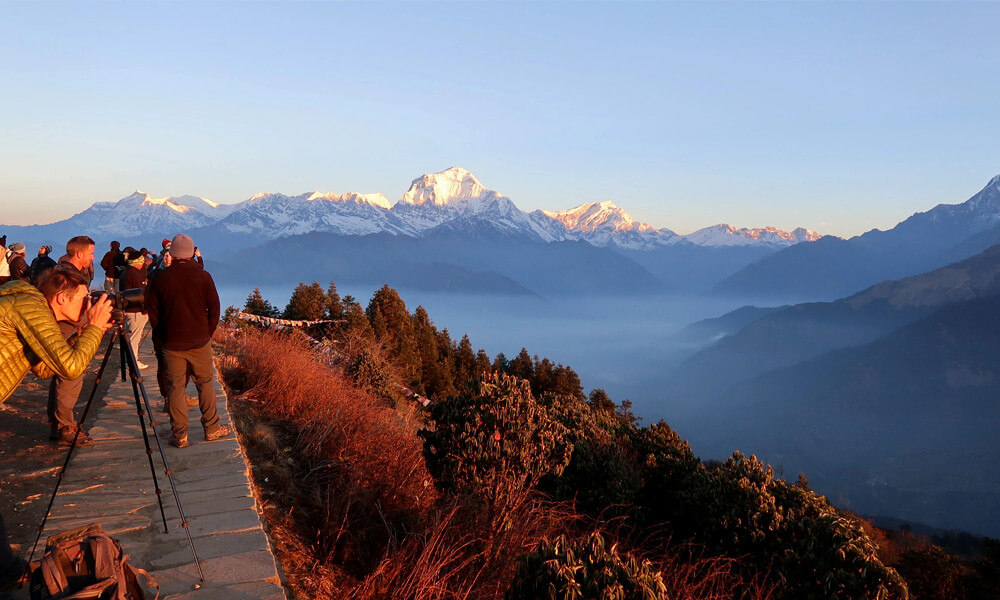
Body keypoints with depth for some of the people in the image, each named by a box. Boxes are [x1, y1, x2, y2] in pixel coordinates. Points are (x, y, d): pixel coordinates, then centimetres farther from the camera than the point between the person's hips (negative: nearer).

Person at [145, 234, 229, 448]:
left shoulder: (159, 279, -4)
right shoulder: (203, 276, -5)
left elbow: (152, 312, 1)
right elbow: (214, 308, -2)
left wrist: (162, 336, 12)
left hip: (172, 343, 0)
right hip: (200, 341, 0)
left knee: (175, 387, 6)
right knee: (205, 383, 12)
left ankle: (180, 435, 8)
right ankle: (211, 428, 18)